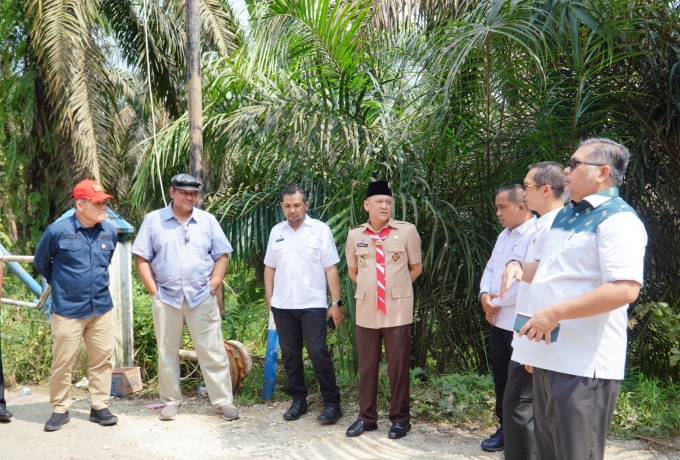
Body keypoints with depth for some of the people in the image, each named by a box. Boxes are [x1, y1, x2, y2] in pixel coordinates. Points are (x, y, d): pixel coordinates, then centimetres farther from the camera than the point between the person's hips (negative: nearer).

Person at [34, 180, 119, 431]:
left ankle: (100, 407, 20)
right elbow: (40, 261, 7)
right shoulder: (58, 230, -10)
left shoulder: (110, 231, 0)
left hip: (102, 309, 4)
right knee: (62, 362, 5)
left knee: (102, 359, 8)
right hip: (67, 310, -3)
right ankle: (60, 409, 22)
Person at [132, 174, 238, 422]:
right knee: (167, 352, 9)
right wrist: (154, 291, -4)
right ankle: (171, 401, 23)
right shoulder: (153, 220, 3)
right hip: (166, 298, 0)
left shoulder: (208, 221, 7)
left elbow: (221, 256, 8)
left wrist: (212, 287, -1)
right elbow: (141, 258, 2)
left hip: (202, 298, 0)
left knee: (213, 351, 2)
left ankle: (223, 400, 10)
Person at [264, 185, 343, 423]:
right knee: (290, 355, 11)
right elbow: (270, 267, 13)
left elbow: (331, 269, -5)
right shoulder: (276, 231, 8)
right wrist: (269, 297, 7)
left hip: (312, 305, -4)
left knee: (319, 353, -4)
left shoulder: (320, 230, -3)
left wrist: (336, 303, -8)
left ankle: (332, 402, 8)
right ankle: (298, 400, 25)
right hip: (282, 305, 4)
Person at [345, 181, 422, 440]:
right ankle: (366, 417, 24)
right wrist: (368, 288, 9)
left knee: (398, 366, 5)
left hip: (398, 310, -2)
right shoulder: (355, 235, 4)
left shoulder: (407, 231, -2)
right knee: (366, 366, 10)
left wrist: (398, 287, 7)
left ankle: (400, 419, 20)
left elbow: (416, 267, 8)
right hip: (366, 311, 2)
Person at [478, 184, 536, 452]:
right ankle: (505, 428, 29)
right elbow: (490, 268, 16)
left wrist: (498, 302, -12)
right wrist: (484, 294, -4)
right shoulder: (504, 235, 14)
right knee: (501, 377, 16)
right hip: (498, 320, 8)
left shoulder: (537, 235, -17)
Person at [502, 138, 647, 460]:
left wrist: (555, 313, -25)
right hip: (550, 357, 9)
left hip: (584, 365, -9)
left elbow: (625, 289, -26)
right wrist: (520, 268, 6)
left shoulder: (618, 219, -14)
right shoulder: (566, 215, 15)